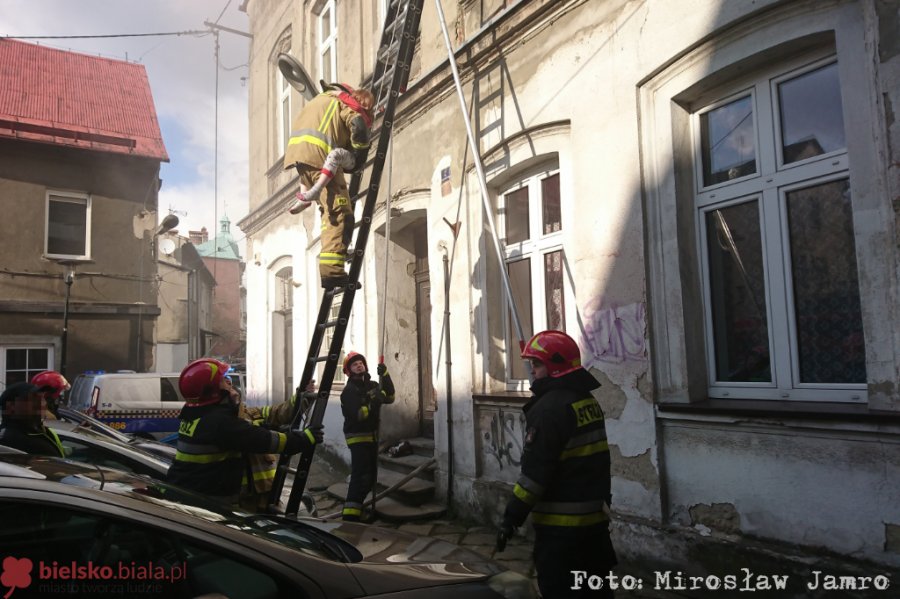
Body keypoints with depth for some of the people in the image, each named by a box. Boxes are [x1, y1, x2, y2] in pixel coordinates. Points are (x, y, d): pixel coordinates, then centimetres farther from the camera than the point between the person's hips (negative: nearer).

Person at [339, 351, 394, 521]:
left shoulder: (372, 385, 9)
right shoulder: (349, 391, -15)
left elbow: (390, 397, -2)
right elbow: (359, 414, -24)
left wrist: (385, 375, -11)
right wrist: (374, 402, -32)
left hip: (372, 436, 8)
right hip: (358, 437, -8)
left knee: (370, 476, 17)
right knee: (361, 476, -19)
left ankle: (355, 506, 34)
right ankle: (350, 515, -20)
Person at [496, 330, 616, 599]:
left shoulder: (550, 407, -19)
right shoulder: (589, 401, 9)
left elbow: (536, 470, -22)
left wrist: (512, 516, -16)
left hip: (561, 522, -9)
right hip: (595, 515, 9)